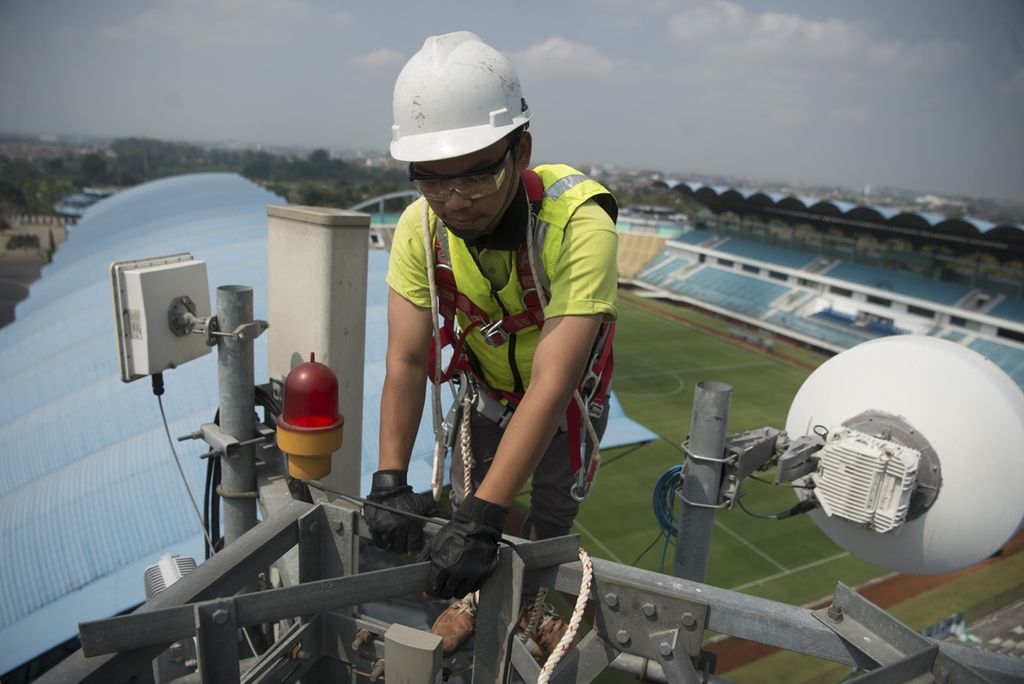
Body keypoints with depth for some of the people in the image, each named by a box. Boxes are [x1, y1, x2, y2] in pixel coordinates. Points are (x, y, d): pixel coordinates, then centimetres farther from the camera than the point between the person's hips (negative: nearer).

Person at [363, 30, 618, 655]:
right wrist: (389, 482, -32)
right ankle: (470, 612, 40)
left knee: (544, 535, 5)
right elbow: (406, 361, -22)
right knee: (462, 514, 10)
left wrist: (481, 521, -44)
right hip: (485, 389, 3)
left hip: (565, 398, -3)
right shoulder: (421, 227, -24)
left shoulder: (579, 225, -39)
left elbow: (550, 385, -42)